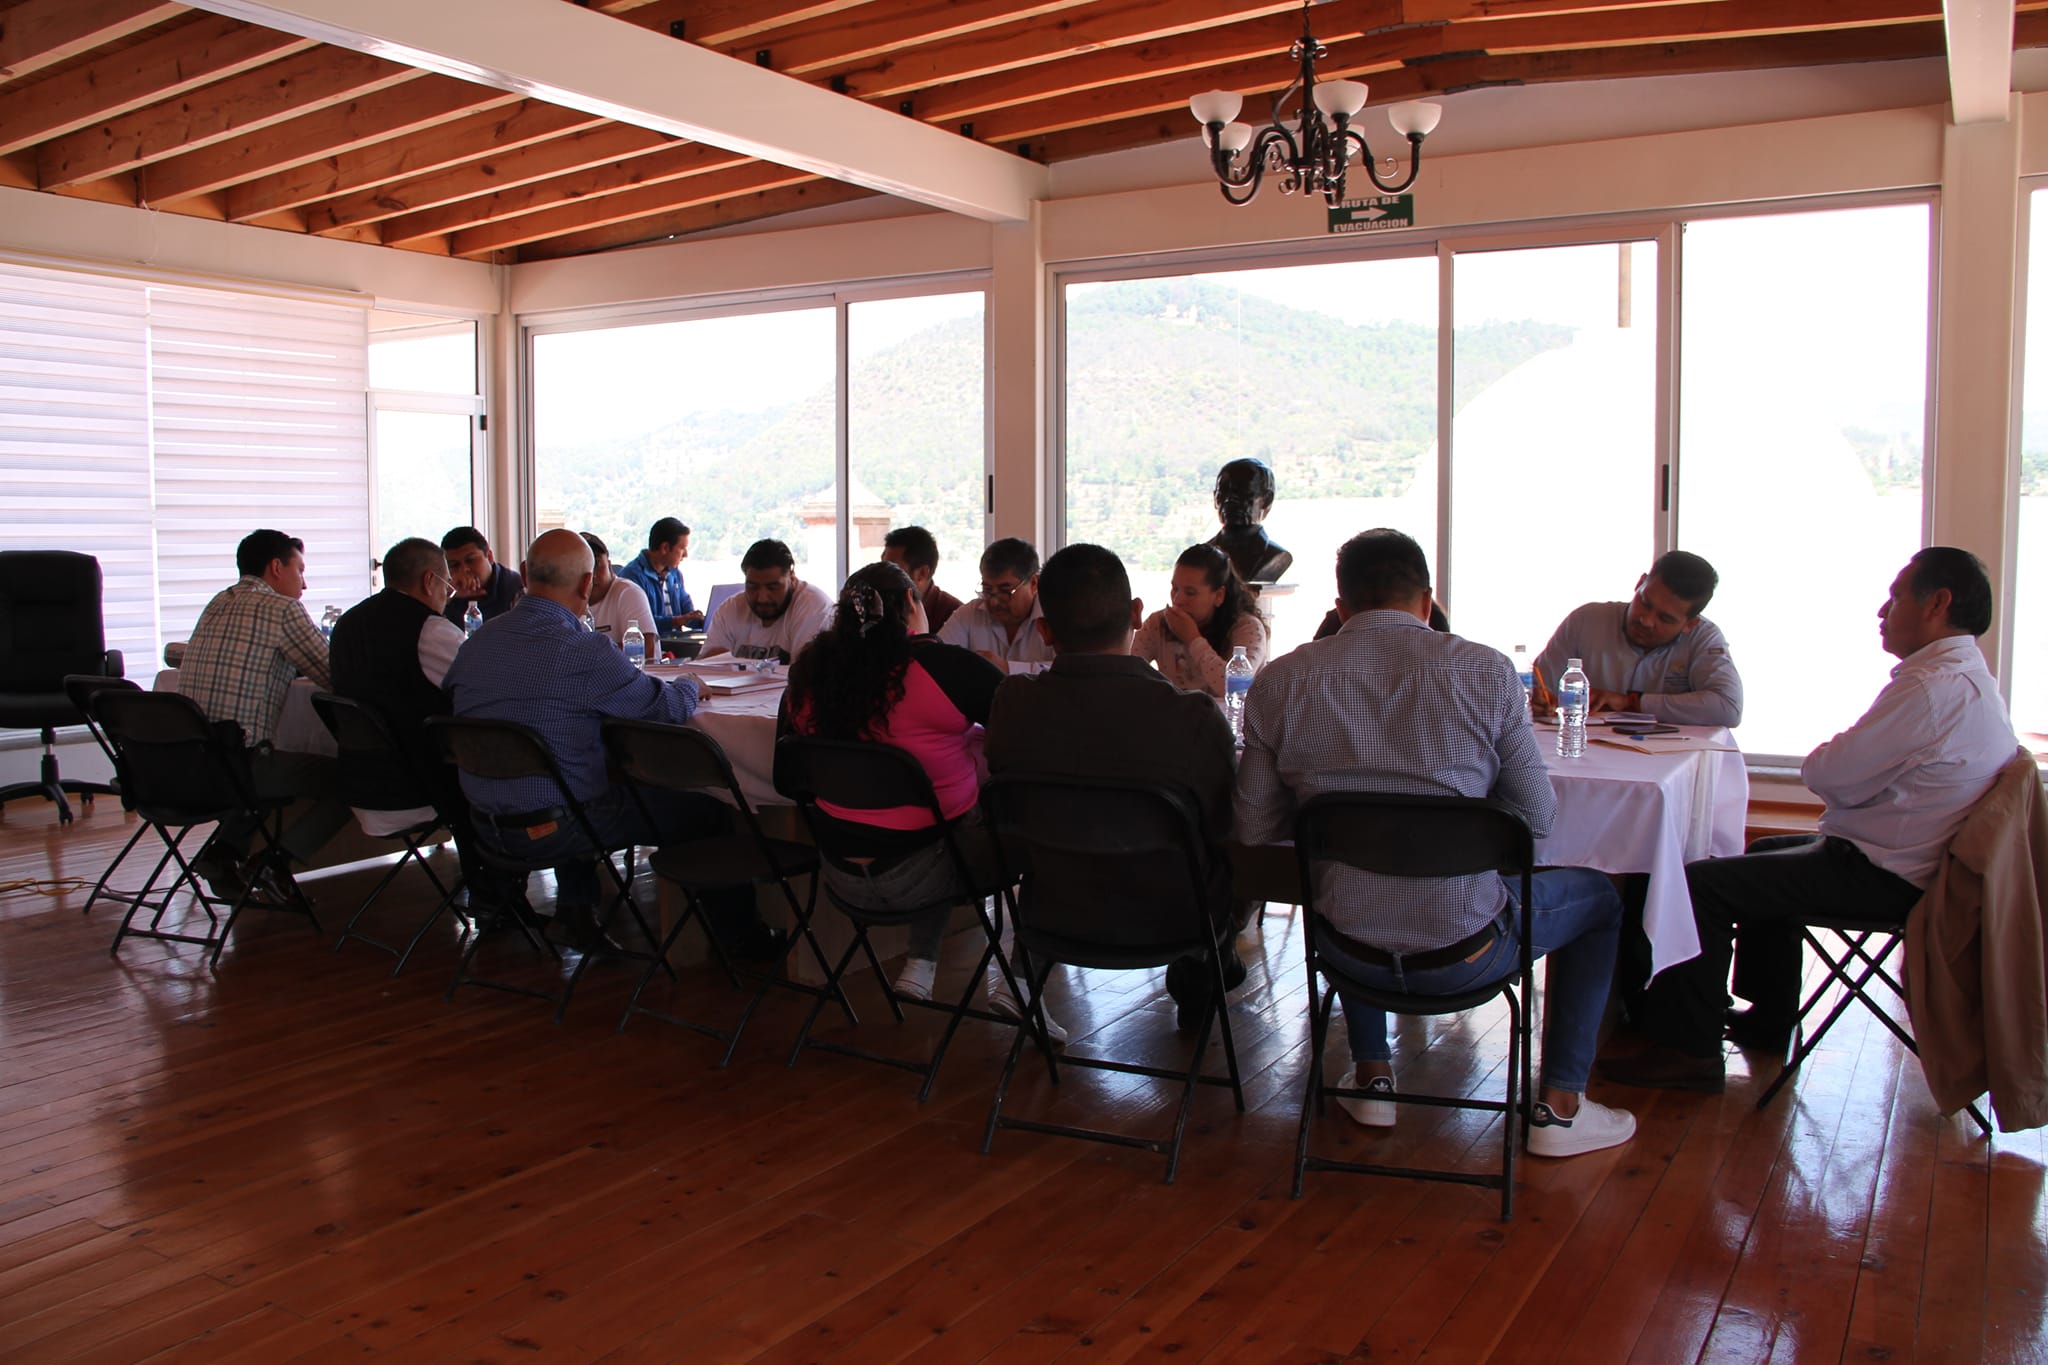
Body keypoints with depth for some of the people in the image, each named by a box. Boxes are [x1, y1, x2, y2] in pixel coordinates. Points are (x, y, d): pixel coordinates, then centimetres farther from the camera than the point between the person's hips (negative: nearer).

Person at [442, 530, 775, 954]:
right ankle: (741, 937, 21)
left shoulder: (477, 642, -1)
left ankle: (575, 911, 37)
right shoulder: (584, 652, -22)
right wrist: (690, 685, 13)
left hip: (484, 825, 7)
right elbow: (669, 707, -12)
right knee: (710, 812, 6)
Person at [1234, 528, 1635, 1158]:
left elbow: (1256, 835, -2)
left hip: (1348, 952, 3)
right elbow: (1537, 815, -2)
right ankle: (1559, 1110, 27)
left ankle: (1372, 1079, 43)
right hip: (1465, 951, -2)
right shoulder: (1485, 670, -10)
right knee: (1597, 895, 28)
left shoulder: (1278, 682, -6)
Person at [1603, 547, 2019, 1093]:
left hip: (1881, 877, -11)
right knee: (1766, 856, 32)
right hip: (1908, 862, 11)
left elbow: (1826, 775, -23)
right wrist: (1845, 755, -4)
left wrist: (1826, 755, -2)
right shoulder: (1969, 677, 11)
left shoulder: (1932, 686, -25)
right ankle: (1768, 1020, 39)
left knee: (1699, 885, -15)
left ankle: (1689, 1051, -6)